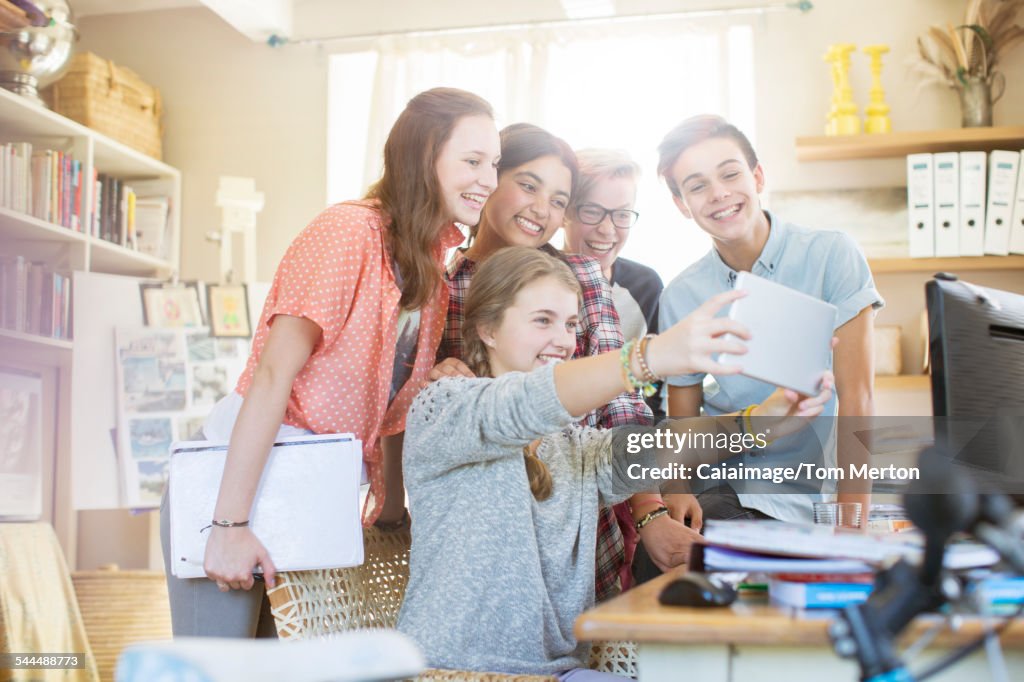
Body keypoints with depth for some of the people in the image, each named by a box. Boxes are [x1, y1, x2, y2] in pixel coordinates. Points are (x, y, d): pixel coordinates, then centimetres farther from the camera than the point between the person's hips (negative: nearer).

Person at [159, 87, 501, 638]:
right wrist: (231, 524, -25)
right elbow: (274, 374, -23)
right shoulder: (349, 231, -18)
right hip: (235, 471, -7)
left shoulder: (436, 256, 6)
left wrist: (391, 507, 11)